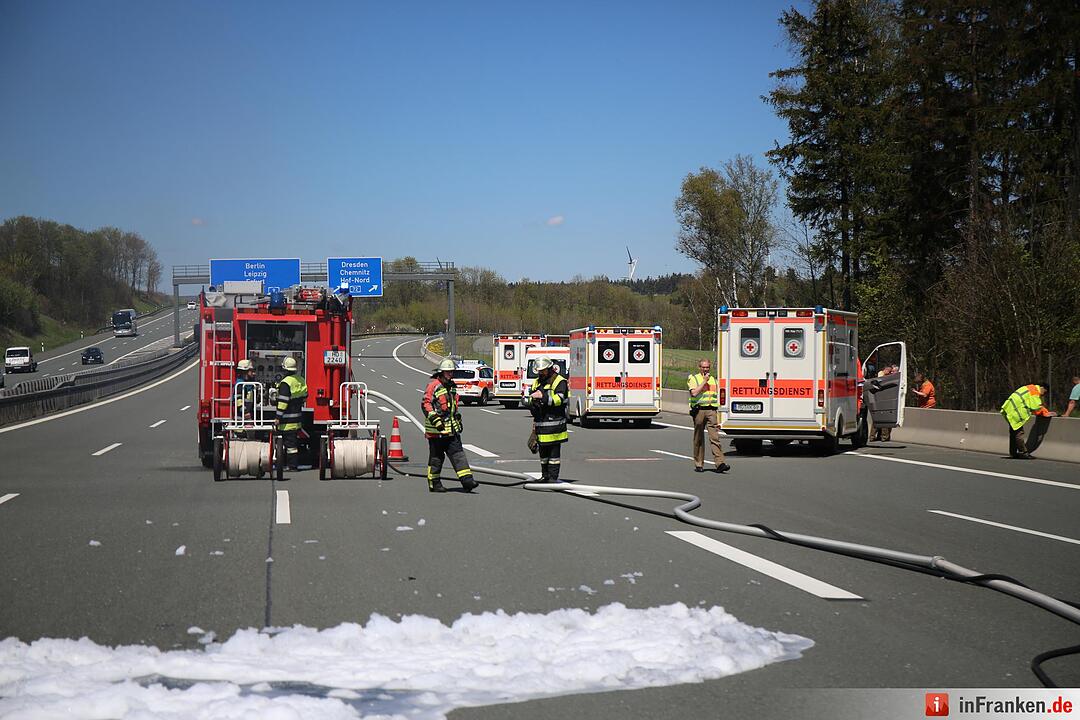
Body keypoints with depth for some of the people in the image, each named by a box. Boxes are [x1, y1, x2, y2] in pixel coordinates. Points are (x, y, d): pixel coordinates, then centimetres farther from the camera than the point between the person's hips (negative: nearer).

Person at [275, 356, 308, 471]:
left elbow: (283, 402, -19)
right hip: (298, 417, 8)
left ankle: (292, 465, -5)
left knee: (290, 442, -6)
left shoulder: (286, 383, -17)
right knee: (294, 441, 14)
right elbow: (304, 397, 18)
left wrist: (279, 417, -16)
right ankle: (294, 463, 19)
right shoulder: (301, 380, 9)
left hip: (287, 419, -8)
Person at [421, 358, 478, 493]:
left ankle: (467, 481, -7)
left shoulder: (452, 387, 17)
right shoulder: (433, 386, -10)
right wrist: (434, 418, -24)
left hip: (451, 429, 7)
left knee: (458, 454, -1)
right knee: (436, 457, 2)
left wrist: (458, 420, 29)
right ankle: (434, 484, 13)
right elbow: (425, 404, -16)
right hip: (436, 430, -7)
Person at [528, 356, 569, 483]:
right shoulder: (536, 383, 17)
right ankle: (545, 475, 21)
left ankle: (553, 476, -1)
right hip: (540, 423, 7)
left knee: (554, 451, -4)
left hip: (554, 423, -7)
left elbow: (559, 399, -19)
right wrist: (532, 403, -1)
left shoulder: (559, 382, -5)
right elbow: (531, 400, 22)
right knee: (543, 451, 12)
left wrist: (543, 396, -25)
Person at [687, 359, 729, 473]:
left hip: (711, 411, 3)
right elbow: (694, 393, -14)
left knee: (715, 437, -9)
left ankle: (720, 463, -18)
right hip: (699, 410, -3)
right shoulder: (693, 378, 4)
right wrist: (704, 381, -10)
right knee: (699, 438, 3)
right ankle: (699, 464, 11)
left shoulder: (713, 380, 19)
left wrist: (717, 419, 17)